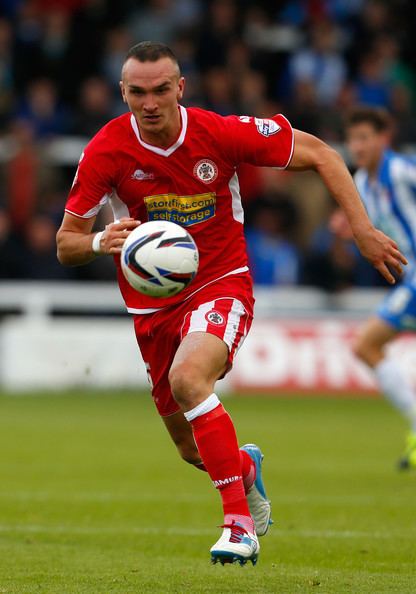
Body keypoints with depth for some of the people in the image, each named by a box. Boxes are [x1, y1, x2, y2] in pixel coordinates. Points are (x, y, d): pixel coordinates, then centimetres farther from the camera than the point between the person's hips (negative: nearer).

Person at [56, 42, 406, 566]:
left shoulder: (222, 133, -15)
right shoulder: (106, 152, -12)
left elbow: (317, 153, -3)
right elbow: (66, 245, -5)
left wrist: (361, 228, -9)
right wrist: (102, 242, -29)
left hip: (222, 284, -3)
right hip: (152, 305, 3)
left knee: (187, 378, -35)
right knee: (194, 450, 11)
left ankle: (240, 523, -29)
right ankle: (247, 468, 49)